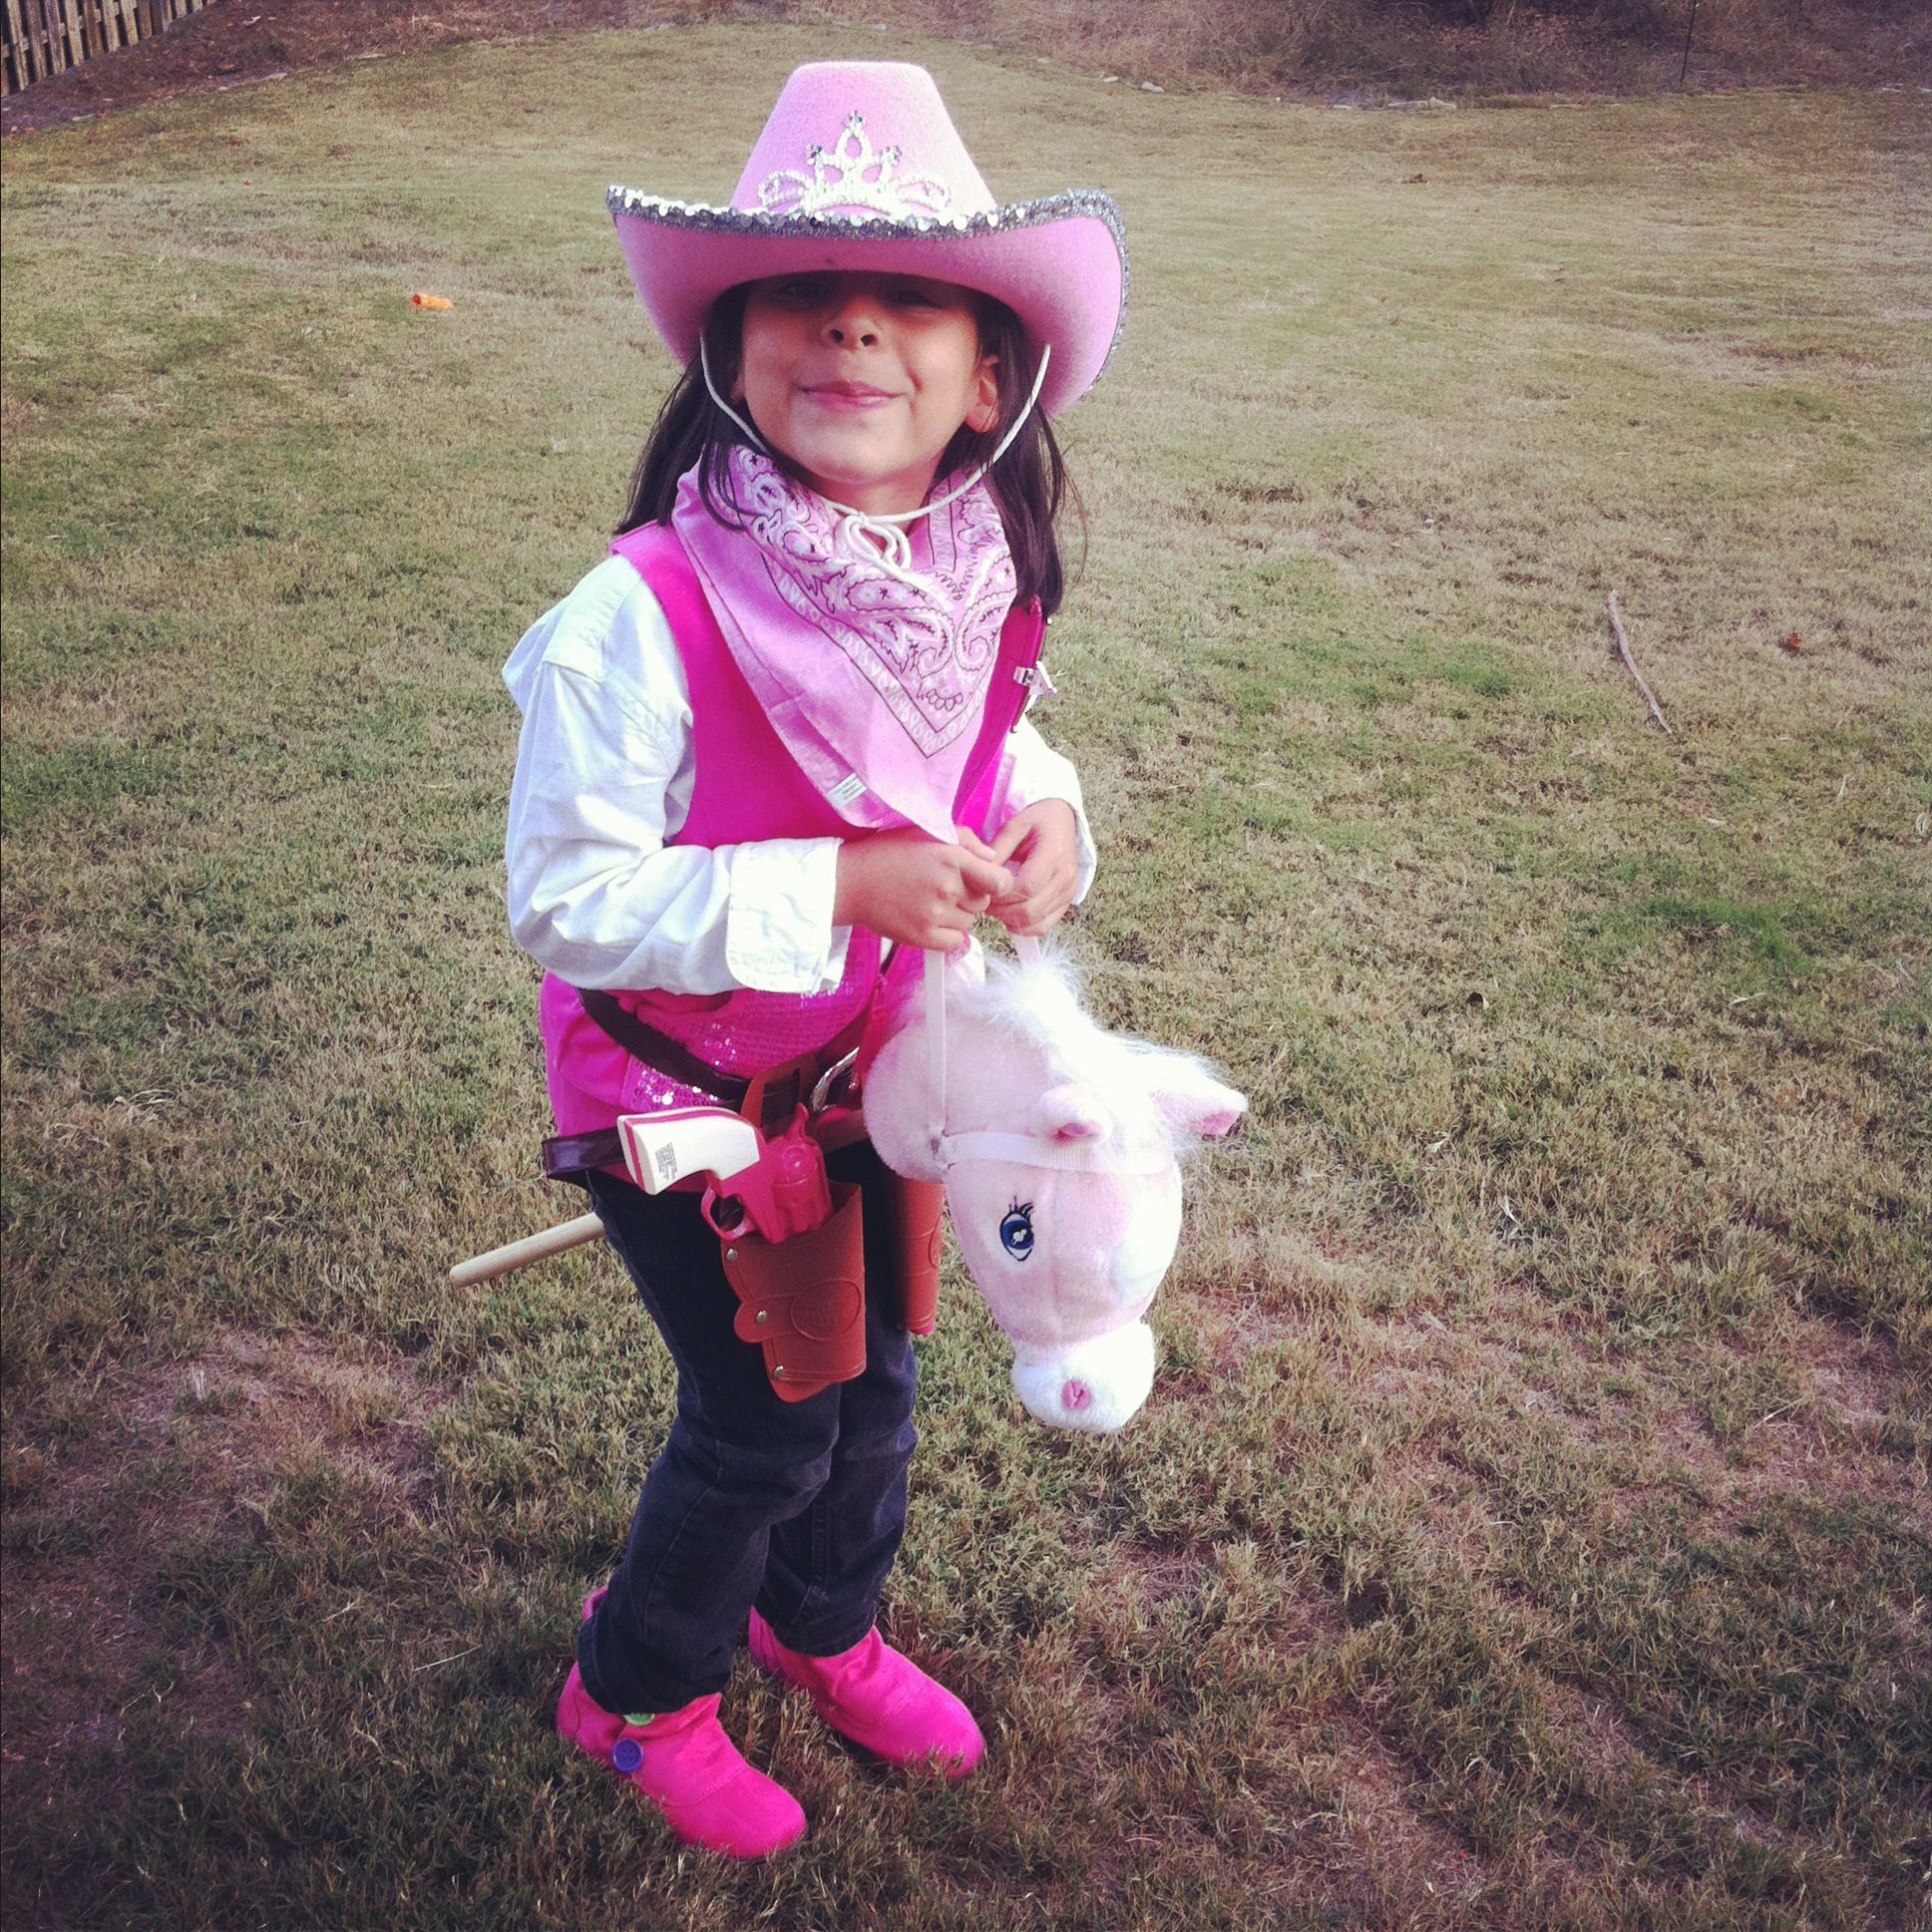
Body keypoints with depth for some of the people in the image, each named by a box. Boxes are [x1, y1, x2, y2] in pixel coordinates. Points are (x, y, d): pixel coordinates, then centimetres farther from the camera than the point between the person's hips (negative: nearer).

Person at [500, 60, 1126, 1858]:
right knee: (764, 1415, 9)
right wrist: (845, 887, -32)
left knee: (874, 1372, 22)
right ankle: (637, 1690, 41)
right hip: (677, 1085, -6)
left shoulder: (975, 585, -11)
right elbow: (563, 894, -26)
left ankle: (822, 1622, 54)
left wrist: (1040, 814, -15)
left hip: (868, 1062, 6)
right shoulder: (649, 613, -30)